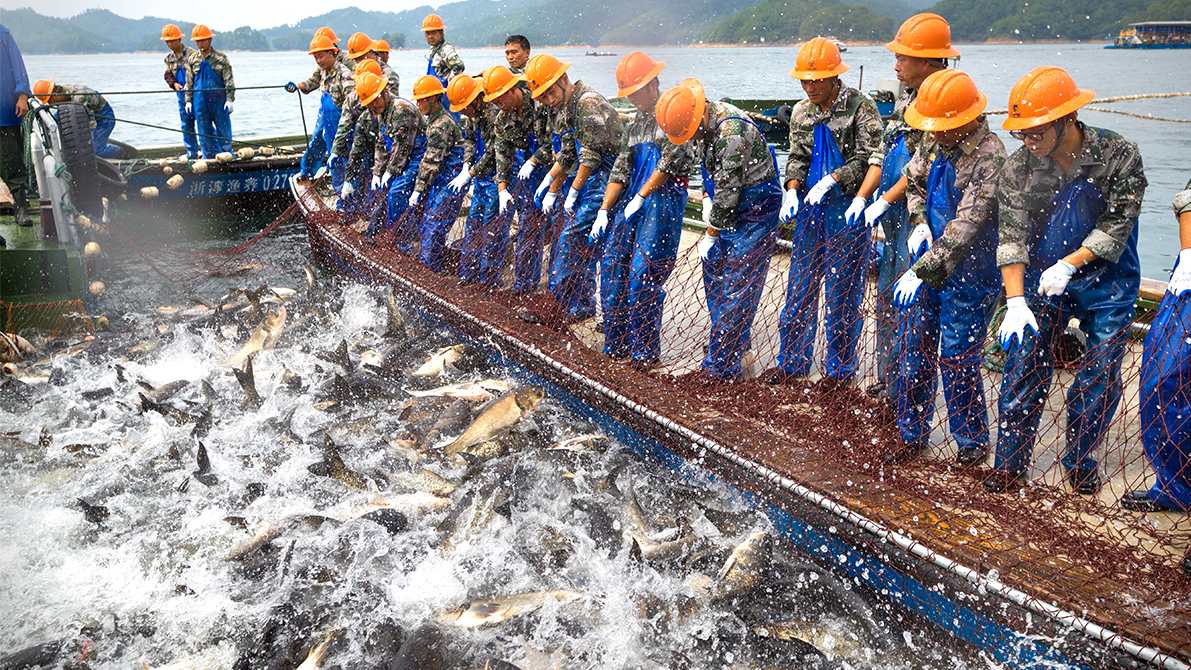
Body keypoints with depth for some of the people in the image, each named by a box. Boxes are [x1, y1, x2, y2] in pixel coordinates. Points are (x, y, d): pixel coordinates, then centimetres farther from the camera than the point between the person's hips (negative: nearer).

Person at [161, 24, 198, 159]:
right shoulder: (169, 58, 9)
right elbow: (168, 75, 11)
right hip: (182, 95, 6)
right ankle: (192, 155, 17)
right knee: (186, 125, 10)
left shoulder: (191, 54, -11)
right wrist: (174, 83, -10)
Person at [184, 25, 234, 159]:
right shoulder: (192, 59, 6)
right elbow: (189, 82, 12)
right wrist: (188, 100, 9)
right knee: (204, 132, 6)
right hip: (200, 101, 3)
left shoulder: (221, 58, -1)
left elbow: (229, 80, -1)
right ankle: (210, 158, 14)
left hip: (218, 99, -3)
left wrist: (230, 99, -8)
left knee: (223, 129, 1)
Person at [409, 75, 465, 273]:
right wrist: (420, 187, 18)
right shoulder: (435, 120, 14)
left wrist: (418, 190, -14)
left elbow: (432, 162, -19)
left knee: (434, 228, -9)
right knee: (426, 226, 14)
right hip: (441, 181, 10)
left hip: (450, 184, -10)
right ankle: (425, 268, 24)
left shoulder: (441, 125, -19)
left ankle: (430, 271, -2)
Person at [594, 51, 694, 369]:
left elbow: (671, 160, -14)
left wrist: (639, 198, -12)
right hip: (633, 201, 8)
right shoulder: (636, 123, 20)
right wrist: (603, 211, 12)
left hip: (664, 200, -8)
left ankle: (646, 353, 0)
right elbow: (621, 170, 20)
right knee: (611, 267, 5)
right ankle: (617, 346, 17)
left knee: (642, 275, -12)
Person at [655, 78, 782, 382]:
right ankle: (732, 341, 33)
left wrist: (711, 235, -17)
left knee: (736, 289, -8)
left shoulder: (732, 131, -30)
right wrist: (707, 197, 3)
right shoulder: (702, 121, -1)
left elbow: (729, 188, -25)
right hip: (727, 202, 9)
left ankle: (720, 368, -5)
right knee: (713, 269, 16)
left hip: (755, 207, -9)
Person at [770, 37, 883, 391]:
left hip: (846, 208, -5)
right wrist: (792, 191, -6)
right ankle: (792, 362, 20)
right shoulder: (801, 112, 10)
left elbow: (865, 159, -11)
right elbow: (796, 157, 11)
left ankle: (840, 367, 14)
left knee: (842, 290, 1)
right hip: (811, 208, 6)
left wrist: (830, 181, -22)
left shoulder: (861, 107, -7)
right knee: (799, 286, 9)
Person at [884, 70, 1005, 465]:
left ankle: (973, 443, 20)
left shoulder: (989, 155, -21)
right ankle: (913, 435, 27)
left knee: (957, 360, 0)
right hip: (928, 263, 7)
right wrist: (919, 221, 2)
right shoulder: (934, 141, 2)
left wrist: (922, 270, -30)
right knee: (914, 349, 11)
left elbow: (966, 225, -27)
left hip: (968, 274, -7)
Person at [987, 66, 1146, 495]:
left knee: (1099, 378, 3)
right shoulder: (1020, 167, -11)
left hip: (1107, 283, -1)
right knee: (1025, 369, -2)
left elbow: (1116, 227, -13)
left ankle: (1080, 461, 22)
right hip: (1041, 282, 1)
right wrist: (1015, 302, -22)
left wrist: (1069, 265, -25)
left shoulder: (1120, 157, -15)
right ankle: (1010, 464, 10)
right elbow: (1012, 237, -13)